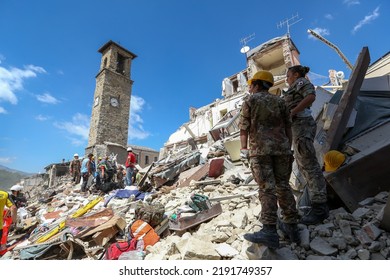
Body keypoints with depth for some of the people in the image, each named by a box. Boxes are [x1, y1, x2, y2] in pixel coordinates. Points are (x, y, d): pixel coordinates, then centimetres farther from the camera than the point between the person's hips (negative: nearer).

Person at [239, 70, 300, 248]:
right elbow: (288, 127, 13)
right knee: (283, 186, 9)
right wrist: (288, 149, 18)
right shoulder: (279, 100, 17)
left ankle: (270, 231, -11)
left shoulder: (250, 100, 6)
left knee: (267, 188, -8)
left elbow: (244, 127, -1)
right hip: (281, 148, 5)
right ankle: (291, 227, 16)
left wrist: (244, 148, 5)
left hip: (260, 149, -4)